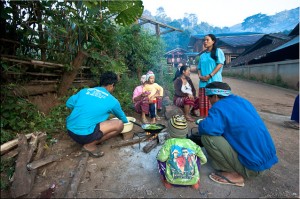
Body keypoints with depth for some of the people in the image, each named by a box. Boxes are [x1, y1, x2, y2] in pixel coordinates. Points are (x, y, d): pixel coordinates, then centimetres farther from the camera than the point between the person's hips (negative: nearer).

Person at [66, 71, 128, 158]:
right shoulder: (112, 101, -1)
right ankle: (90, 145, 0)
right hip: (83, 134, -7)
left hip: (70, 130, 7)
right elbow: (122, 117, 17)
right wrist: (127, 122, 39)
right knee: (119, 124, -2)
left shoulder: (84, 91, 8)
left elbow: (69, 104, 15)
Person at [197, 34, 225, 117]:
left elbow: (220, 64, -5)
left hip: (214, 81, -5)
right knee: (204, 102, 3)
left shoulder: (218, 51, 6)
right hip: (203, 82, 5)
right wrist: (200, 76, -4)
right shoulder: (202, 55, 20)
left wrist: (210, 75, -14)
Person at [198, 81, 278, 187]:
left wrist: (201, 124, -11)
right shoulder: (243, 101, 9)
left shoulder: (220, 106, -17)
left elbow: (207, 128, -35)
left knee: (207, 137, -15)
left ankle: (235, 175, -2)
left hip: (254, 166, -9)